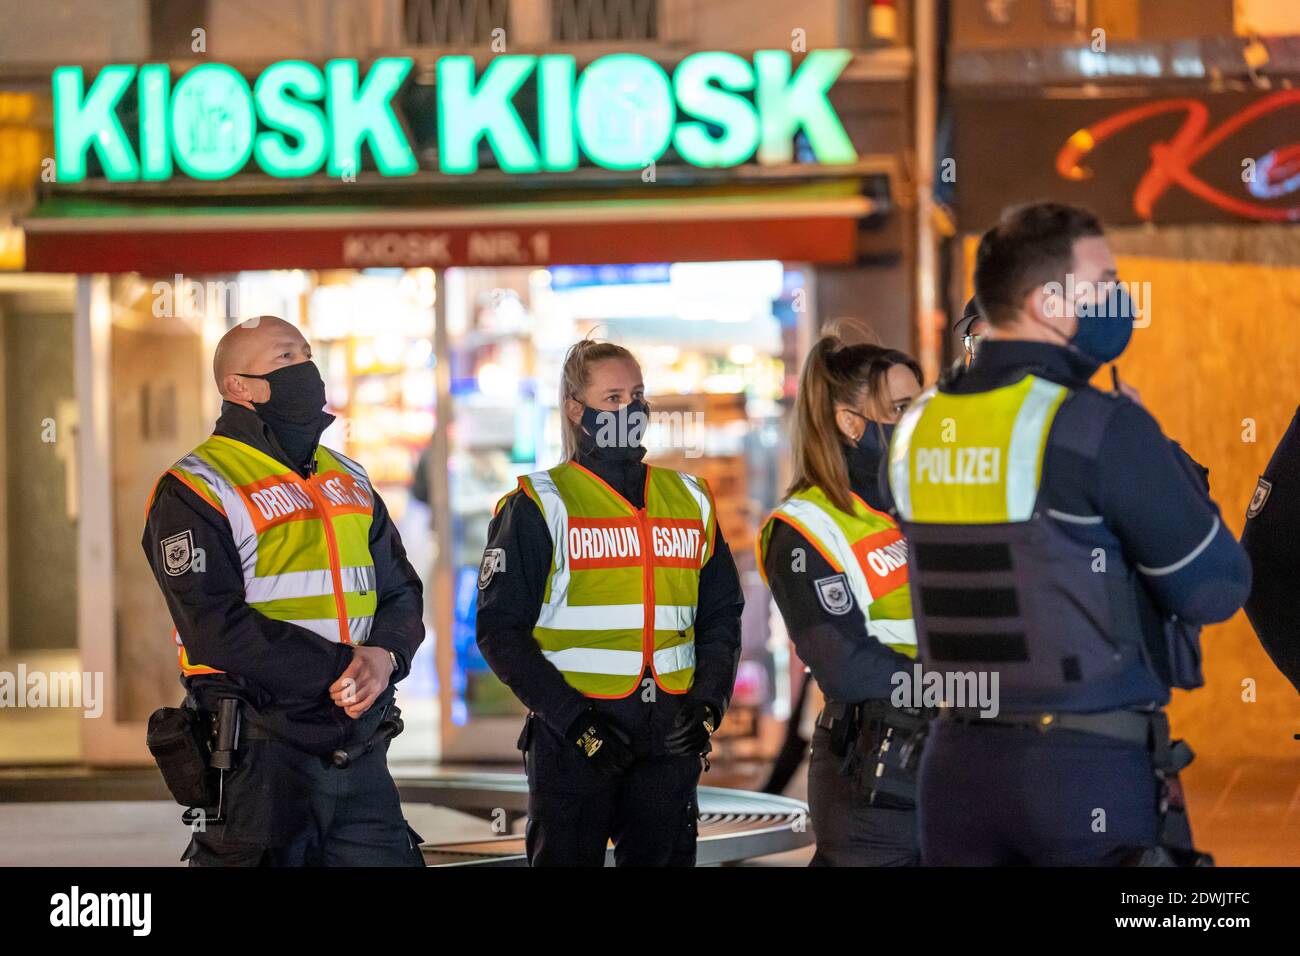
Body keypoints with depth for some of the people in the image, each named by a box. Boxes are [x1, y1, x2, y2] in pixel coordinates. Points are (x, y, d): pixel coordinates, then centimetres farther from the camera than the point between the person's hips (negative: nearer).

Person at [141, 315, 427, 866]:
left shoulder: (349, 481, 17)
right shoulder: (196, 491, -6)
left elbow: (401, 593, 16)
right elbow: (216, 628, -17)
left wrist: (385, 656, -8)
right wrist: (340, 668, -18)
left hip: (359, 753, 7)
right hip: (262, 754, -6)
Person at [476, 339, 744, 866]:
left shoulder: (690, 501, 14)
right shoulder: (539, 506, -1)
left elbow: (721, 618, 18)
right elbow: (500, 629, -5)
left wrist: (706, 704, 2)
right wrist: (573, 720, -13)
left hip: (670, 737, 4)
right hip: (574, 738, -4)